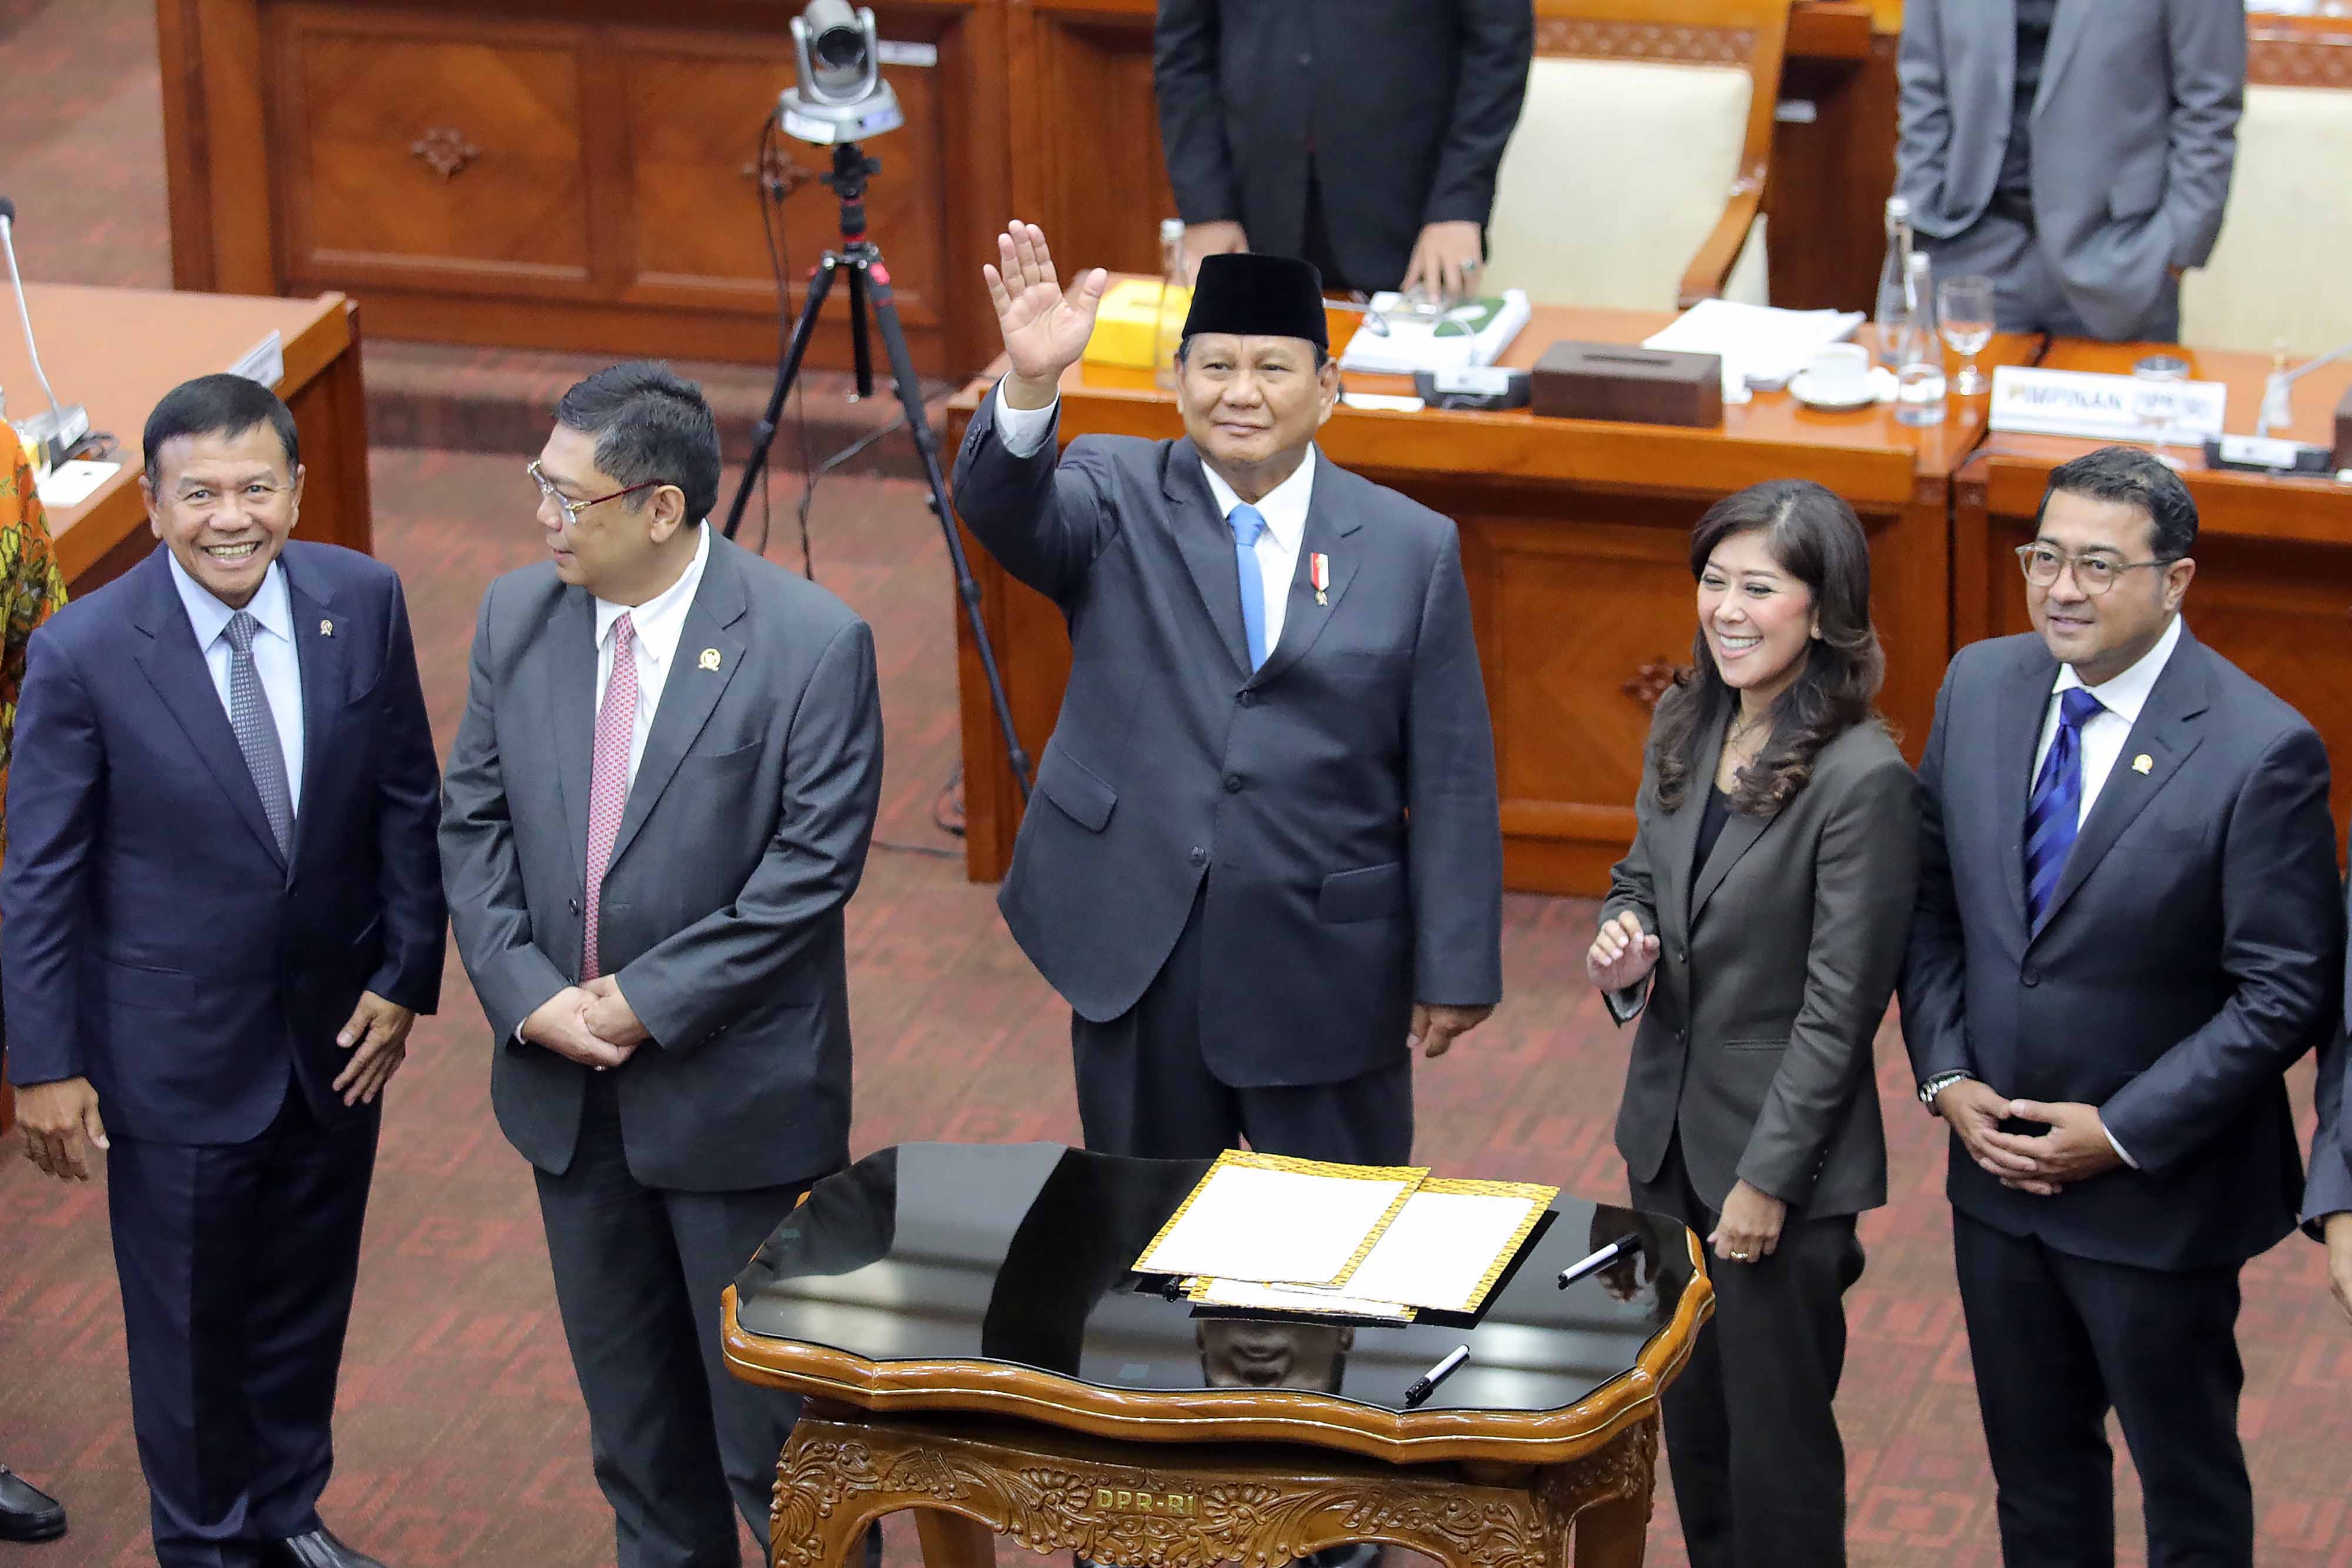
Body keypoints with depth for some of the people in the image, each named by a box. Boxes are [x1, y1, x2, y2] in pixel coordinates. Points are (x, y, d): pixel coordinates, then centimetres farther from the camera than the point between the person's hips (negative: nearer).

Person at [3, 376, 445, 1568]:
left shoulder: (362, 603, -9)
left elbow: (407, 800, 2)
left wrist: (406, 978, -1)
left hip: (336, 1030, 3)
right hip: (179, 1053, -3)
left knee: (307, 1294, 20)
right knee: (190, 1316, 12)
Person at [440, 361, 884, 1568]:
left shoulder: (812, 645, -17)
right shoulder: (517, 618, 0)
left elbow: (814, 866, -17)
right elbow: (473, 823, 4)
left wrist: (652, 1002, -18)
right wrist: (527, 994, -10)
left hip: (737, 1089, -5)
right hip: (567, 1084, 5)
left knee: (770, 1407, 3)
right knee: (629, 1395, 18)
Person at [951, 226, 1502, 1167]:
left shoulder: (1412, 548, 0)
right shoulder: (1118, 500, 1)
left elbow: (1451, 779, 1)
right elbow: (1001, 510, -21)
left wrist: (1456, 972, -2)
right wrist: (1030, 385, -42)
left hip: (1330, 974, 0)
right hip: (1137, 957, 1)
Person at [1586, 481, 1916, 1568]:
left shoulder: (1863, 778, -21)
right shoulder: (1685, 726, 1)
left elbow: (1839, 1006, -18)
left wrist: (1766, 1180, -16)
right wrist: (1622, 953, -8)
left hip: (1785, 1154, -7)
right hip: (1668, 1132, 7)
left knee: (1775, 1437, 6)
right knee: (1690, 1422, 19)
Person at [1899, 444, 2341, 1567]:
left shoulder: (2261, 751, -20)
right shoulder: (1980, 686, -2)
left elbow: (2286, 994, -17)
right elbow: (1933, 900, 7)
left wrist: (2121, 1133, -18)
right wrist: (1945, 1077, -5)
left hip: (2156, 1196, -5)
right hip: (1998, 1170, 5)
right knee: (2035, 1471, 20)